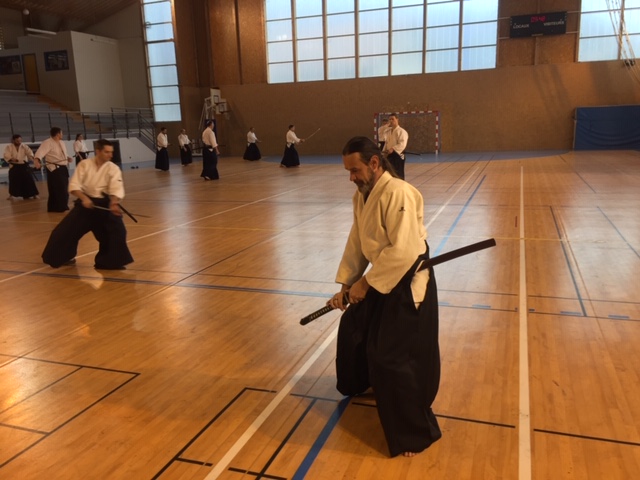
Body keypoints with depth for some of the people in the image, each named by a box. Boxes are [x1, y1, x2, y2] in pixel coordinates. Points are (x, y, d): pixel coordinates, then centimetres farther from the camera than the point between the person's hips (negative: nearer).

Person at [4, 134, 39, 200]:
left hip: (24, 166, 0)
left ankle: (33, 194, 5)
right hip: (14, 167, 0)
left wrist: (32, 157, -39)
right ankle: (11, 194, 22)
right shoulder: (9, 147, -3)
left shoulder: (24, 146, -1)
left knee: (29, 180, -4)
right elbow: (6, 156, -12)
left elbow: (29, 153, -16)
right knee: (13, 181, 3)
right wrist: (11, 159, -33)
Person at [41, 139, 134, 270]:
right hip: (85, 202, 1)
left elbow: (116, 189, -20)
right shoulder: (84, 164, -5)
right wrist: (83, 198, -25)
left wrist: (113, 203, -39)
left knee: (117, 231, -19)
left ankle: (111, 261, 0)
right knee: (65, 230, 6)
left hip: (104, 204, -1)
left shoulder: (113, 168, -8)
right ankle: (64, 257, 33)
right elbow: (74, 185, -8)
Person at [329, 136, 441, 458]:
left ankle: (415, 433, 11)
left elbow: (403, 252, -30)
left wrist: (365, 282, -22)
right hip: (380, 278, 9)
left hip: (408, 282, -9)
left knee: (392, 357, -8)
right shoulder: (362, 196, 4)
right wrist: (345, 285, 3)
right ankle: (359, 383, 53)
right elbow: (356, 244, 10)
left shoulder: (398, 194, -25)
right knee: (353, 329, 23)